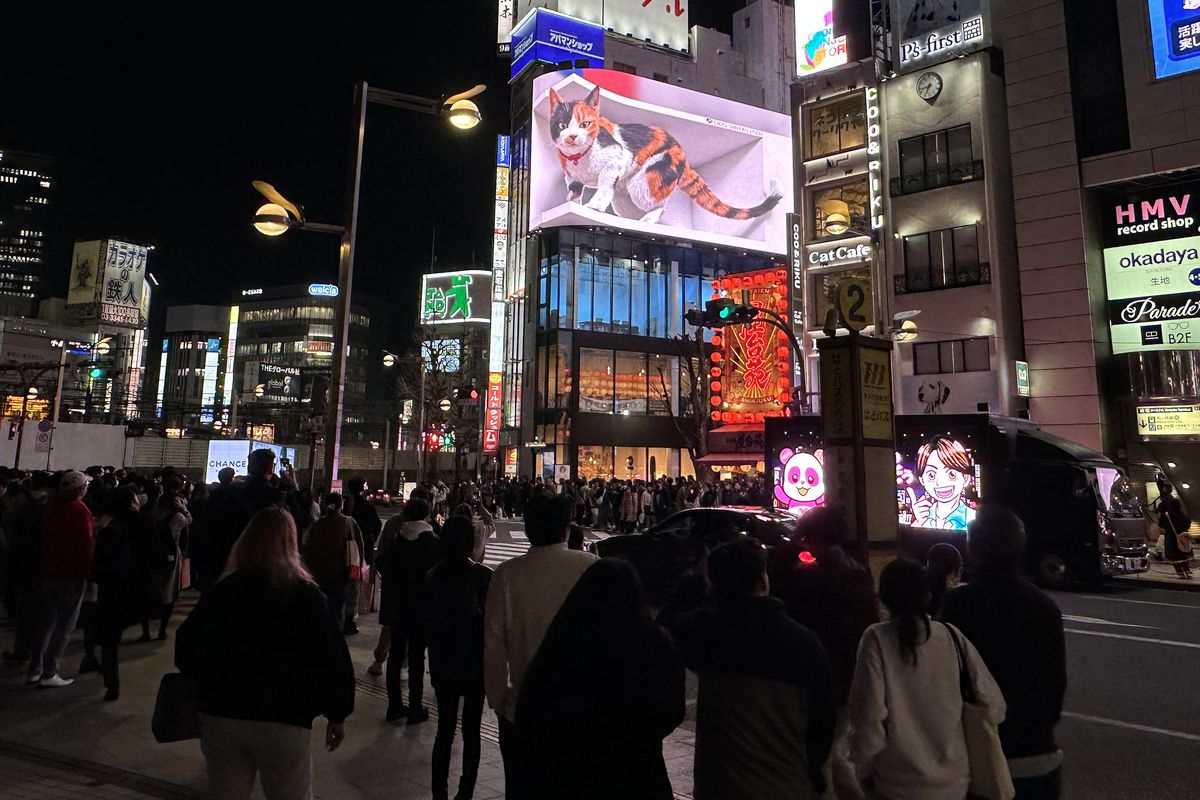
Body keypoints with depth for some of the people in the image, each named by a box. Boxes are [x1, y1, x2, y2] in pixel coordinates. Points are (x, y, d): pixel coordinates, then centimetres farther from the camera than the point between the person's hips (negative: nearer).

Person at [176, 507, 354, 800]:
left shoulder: (219, 593, -1)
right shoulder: (307, 595, -8)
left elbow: (187, 653, 5)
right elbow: (331, 659, -9)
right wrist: (337, 716, 2)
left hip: (220, 718, 3)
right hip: (284, 721, -3)